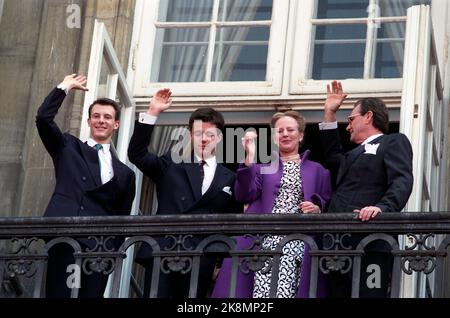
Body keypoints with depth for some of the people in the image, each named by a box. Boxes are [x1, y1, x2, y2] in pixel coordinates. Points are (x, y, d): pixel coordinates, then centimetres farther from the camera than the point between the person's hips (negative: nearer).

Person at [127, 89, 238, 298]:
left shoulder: (229, 178, 14)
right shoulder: (172, 165, 14)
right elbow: (137, 154, 1)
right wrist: (153, 113, -5)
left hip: (201, 263, 1)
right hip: (162, 253, -1)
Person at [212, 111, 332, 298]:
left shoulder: (317, 170, 20)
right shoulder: (262, 166, 19)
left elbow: (328, 206, 18)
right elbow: (245, 195, 3)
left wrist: (317, 209, -5)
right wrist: (249, 158, -5)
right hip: (266, 238, 1)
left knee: (285, 290, -18)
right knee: (261, 291, -16)